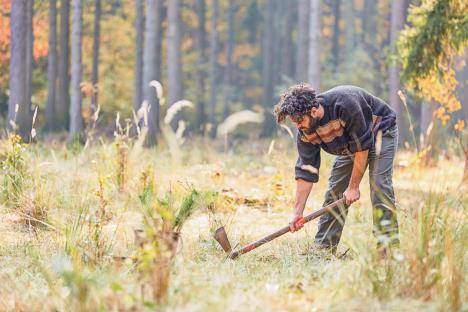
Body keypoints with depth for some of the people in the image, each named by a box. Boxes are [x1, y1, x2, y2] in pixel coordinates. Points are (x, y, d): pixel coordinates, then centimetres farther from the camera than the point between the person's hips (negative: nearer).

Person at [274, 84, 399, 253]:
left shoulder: (345, 106, -39)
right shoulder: (306, 131, -19)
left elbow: (362, 146, -31)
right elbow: (306, 170, -15)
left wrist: (353, 187, -25)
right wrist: (297, 212, -18)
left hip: (380, 132, -6)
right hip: (349, 144, 6)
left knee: (379, 186, -22)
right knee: (334, 192, -1)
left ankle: (388, 245, -24)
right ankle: (322, 248, 5)